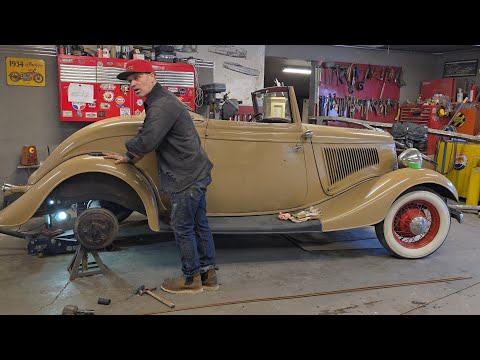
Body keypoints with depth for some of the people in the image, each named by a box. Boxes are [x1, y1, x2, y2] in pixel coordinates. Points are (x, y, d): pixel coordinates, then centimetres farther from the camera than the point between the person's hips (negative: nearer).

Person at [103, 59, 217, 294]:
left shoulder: (162, 105, -18)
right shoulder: (159, 101, 16)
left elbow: (146, 142, -27)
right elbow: (149, 140, 23)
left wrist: (128, 150, -6)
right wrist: (128, 158, 18)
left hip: (186, 176, -10)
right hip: (195, 173, 10)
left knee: (182, 227, 1)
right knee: (199, 224, 14)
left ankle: (191, 279, 16)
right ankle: (207, 274, 24)